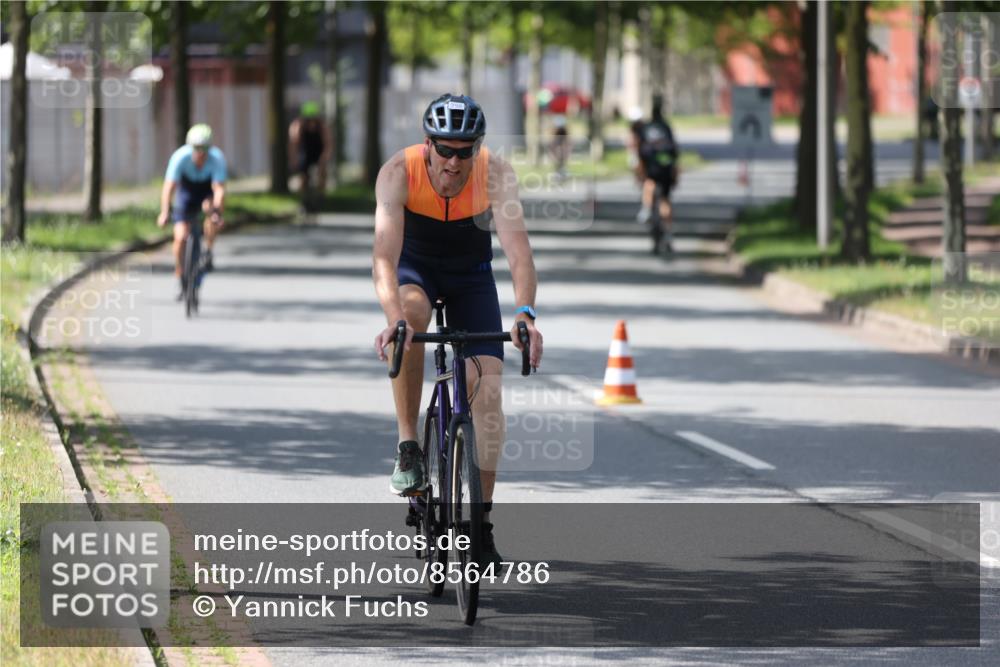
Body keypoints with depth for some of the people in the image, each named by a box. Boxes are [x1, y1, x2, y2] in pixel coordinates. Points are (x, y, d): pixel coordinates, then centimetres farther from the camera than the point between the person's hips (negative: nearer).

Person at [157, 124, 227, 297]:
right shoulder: (180, 157, -31)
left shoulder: (217, 159, -31)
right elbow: (169, 187, -36)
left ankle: (208, 252, -13)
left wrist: (217, 212, -56)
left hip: (207, 191, 0)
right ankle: (182, 284, 4)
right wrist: (164, 213, -50)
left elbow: (219, 189, -39)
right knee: (180, 237, -12)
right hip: (187, 190, 0)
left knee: (211, 208, -35)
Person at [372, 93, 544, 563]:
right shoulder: (398, 173, -31)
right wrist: (394, 317, -58)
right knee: (410, 316, -37)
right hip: (414, 268, -1)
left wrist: (524, 313, -56)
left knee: (488, 385, -12)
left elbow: (518, 251, -38)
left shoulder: (495, 174, -29)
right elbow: (385, 254, -41)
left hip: (471, 274, 1)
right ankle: (408, 449, -24)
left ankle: (481, 522, -2)